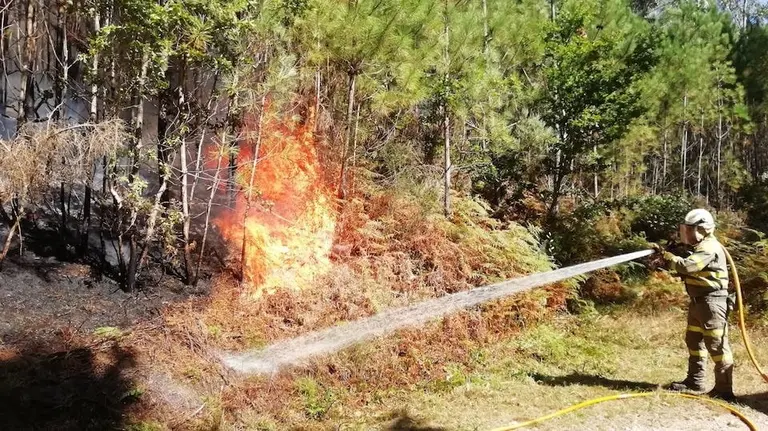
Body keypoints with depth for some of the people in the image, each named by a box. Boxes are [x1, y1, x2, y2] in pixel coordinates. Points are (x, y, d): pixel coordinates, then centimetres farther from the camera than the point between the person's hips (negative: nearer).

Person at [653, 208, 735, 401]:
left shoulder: (709, 248, -17)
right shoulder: (701, 246, 17)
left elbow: (686, 266, -28)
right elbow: (689, 268, 17)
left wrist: (665, 254, -19)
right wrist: (669, 257, 2)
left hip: (711, 301, -11)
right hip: (698, 301, 11)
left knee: (716, 344, -7)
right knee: (694, 341, 16)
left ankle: (724, 388, -2)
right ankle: (695, 382, 24)